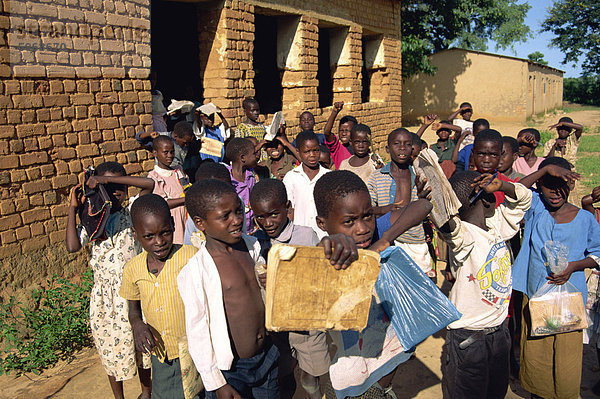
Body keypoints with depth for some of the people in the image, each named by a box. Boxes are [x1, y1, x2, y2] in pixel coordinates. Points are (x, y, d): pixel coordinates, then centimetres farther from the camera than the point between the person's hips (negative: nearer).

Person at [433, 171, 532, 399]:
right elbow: (448, 225, -44)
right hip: (468, 335, -7)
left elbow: (523, 198, 11)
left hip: (500, 329, 7)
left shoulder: (497, 224, 1)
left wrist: (501, 185, -10)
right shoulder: (462, 234, -22)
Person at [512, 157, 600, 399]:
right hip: (534, 295, 1)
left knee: (567, 360, 2)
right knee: (534, 356, 11)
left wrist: (574, 266, -11)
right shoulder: (535, 207, 0)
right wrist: (546, 168, -24)